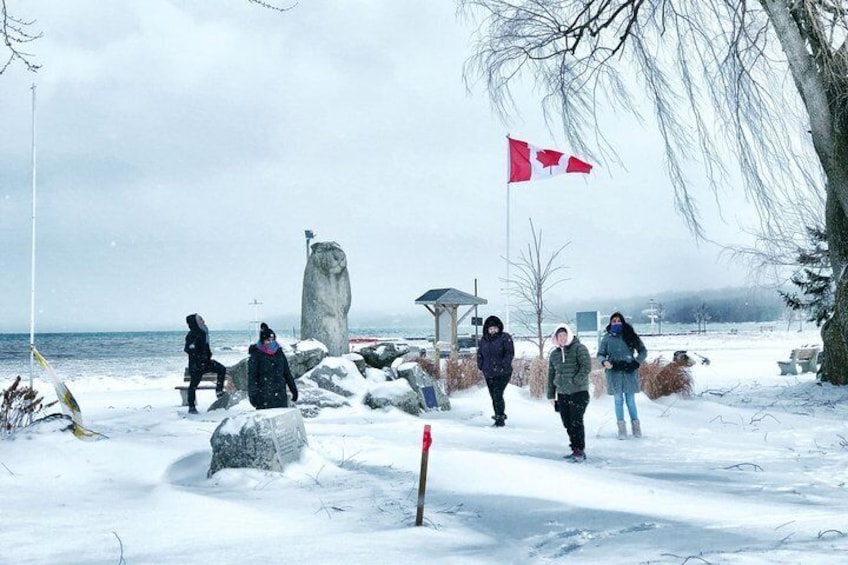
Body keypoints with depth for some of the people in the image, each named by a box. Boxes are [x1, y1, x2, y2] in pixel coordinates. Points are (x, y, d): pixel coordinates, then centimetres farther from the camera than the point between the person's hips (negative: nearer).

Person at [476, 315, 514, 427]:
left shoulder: (505, 338, -4)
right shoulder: (483, 340, 10)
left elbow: (510, 353, -9)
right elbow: (480, 354, 19)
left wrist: (503, 366, -17)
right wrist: (481, 366, 4)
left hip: (503, 373, -5)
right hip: (489, 373, 5)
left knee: (498, 394, -14)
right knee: (493, 396, 10)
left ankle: (500, 418, -5)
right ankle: (499, 415, 25)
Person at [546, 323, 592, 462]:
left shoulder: (579, 348, -4)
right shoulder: (554, 353, 13)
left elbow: (586, 366, -13)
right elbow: (551, 375, 18)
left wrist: (575, 381, -19)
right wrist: (551, 394, 15)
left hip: (579, 392, -6)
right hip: (562, 394, 6)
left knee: (576, 422, -10)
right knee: (568, 424, 6)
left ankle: (580, 451, -4)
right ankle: (575, 450, 16)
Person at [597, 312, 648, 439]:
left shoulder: (630, 336, 3)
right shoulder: (607, 338, 4)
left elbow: (643, 351, 8)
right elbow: (600, 354, 8)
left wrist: (636, 363, -6)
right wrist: (604, 362, -14)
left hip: (629, 372, 0)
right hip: (614, 372, 1)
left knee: (630, 400, 2)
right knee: (618, 401, 4)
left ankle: (636, 427, 16)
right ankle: (621, 429, 9)